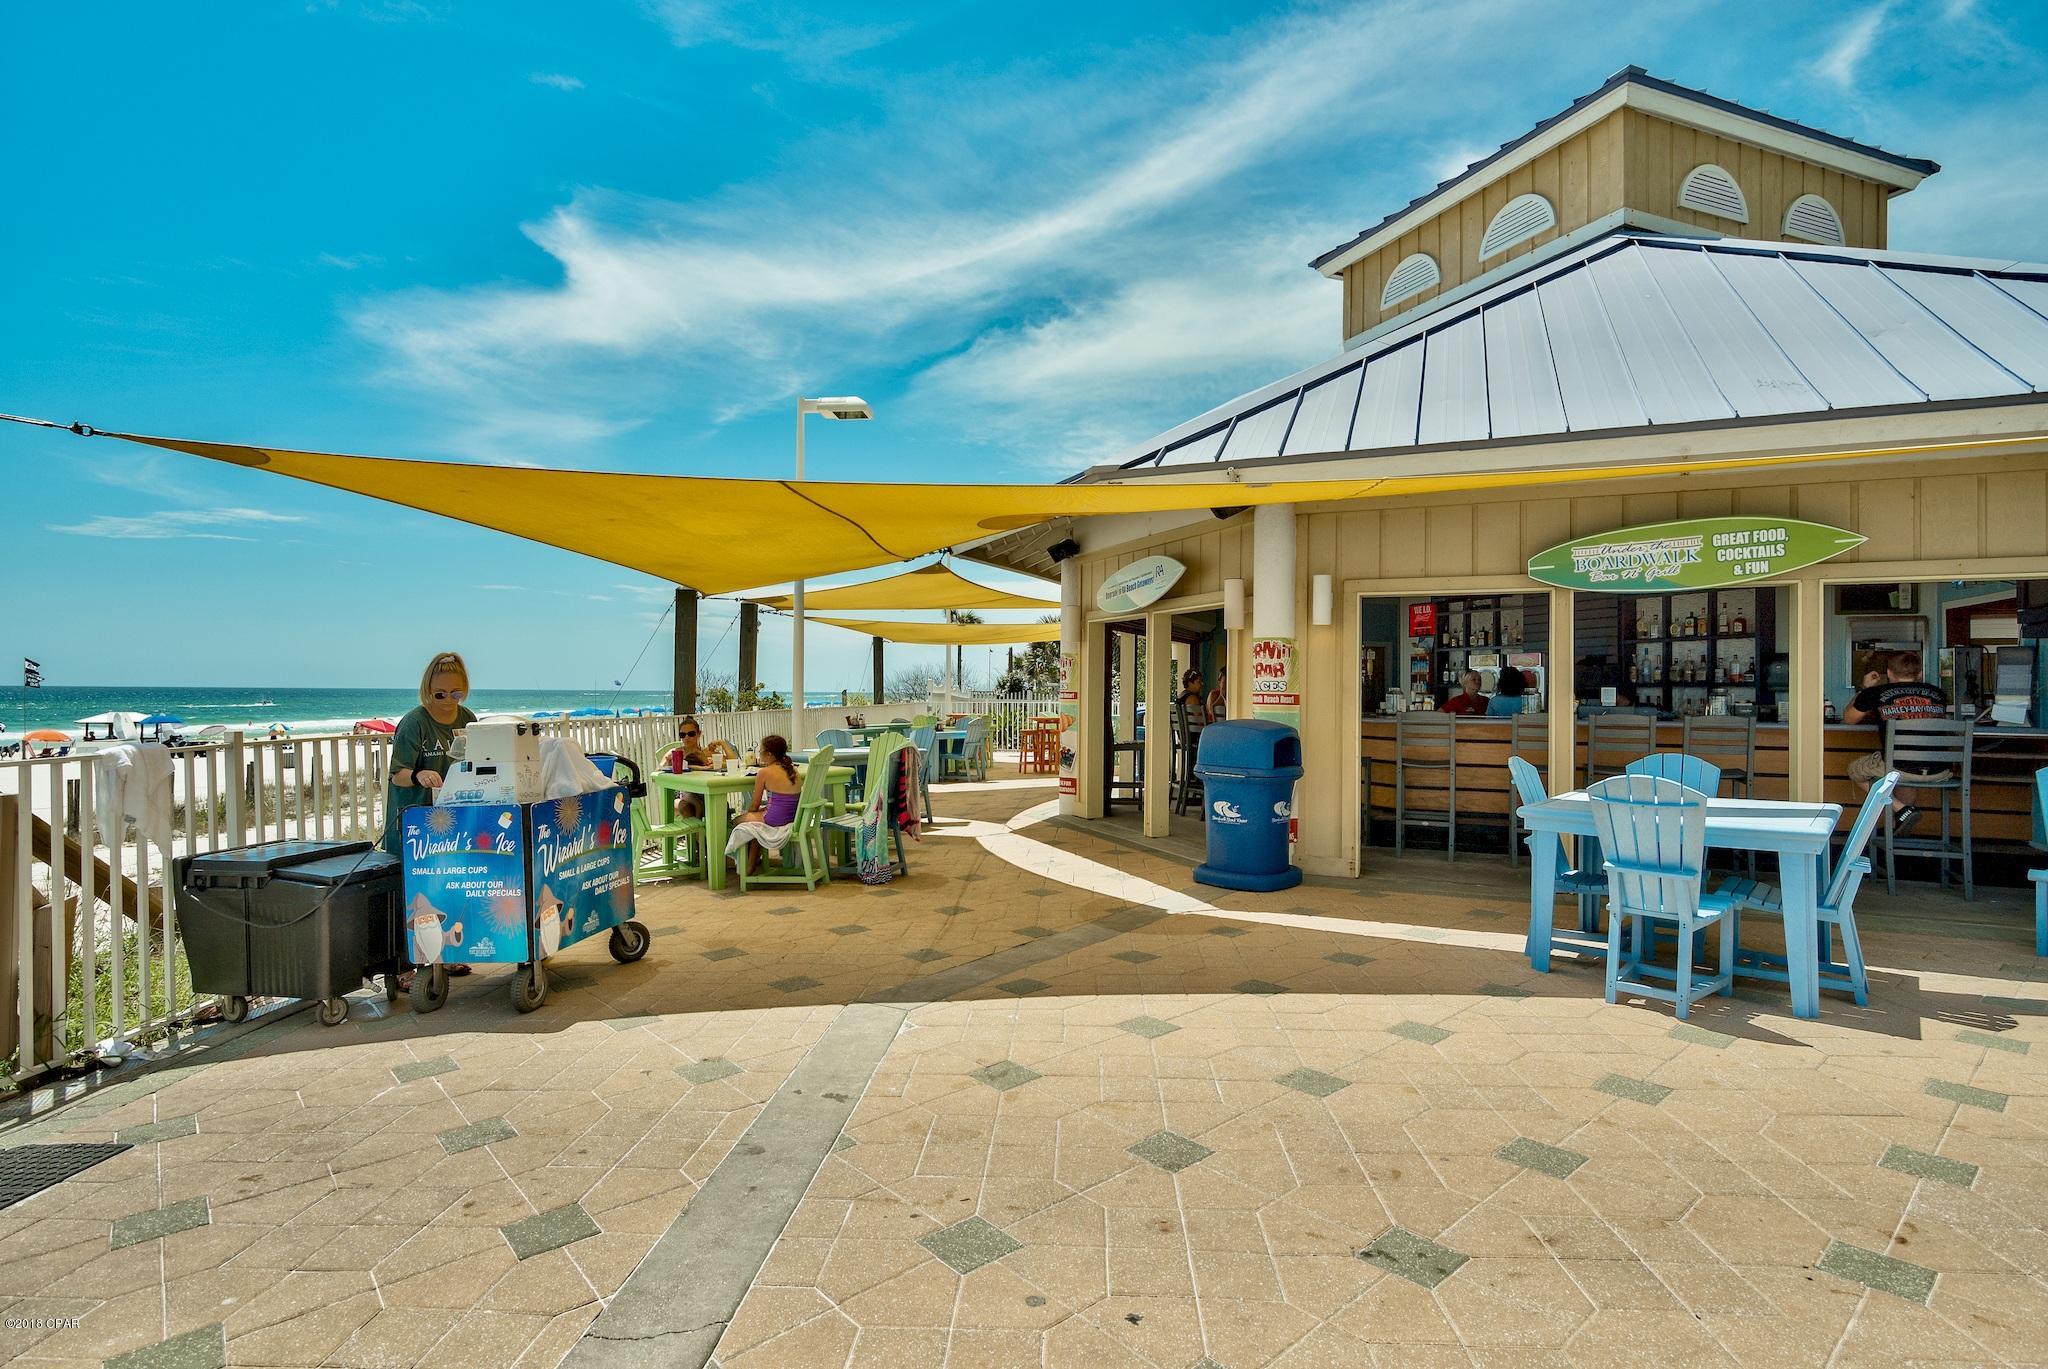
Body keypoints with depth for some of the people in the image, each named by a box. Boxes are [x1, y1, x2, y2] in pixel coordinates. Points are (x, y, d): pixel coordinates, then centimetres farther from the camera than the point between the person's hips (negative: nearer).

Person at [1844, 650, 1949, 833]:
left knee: (1855, 770, 25)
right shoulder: (1938, 693, 13)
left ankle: (1902, 810, 7)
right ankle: (1897, 828, 36)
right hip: (1940, 772, 5)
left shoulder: (1875, 693, 3)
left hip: (1901, 769, -5)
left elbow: (1848, 718, 22)